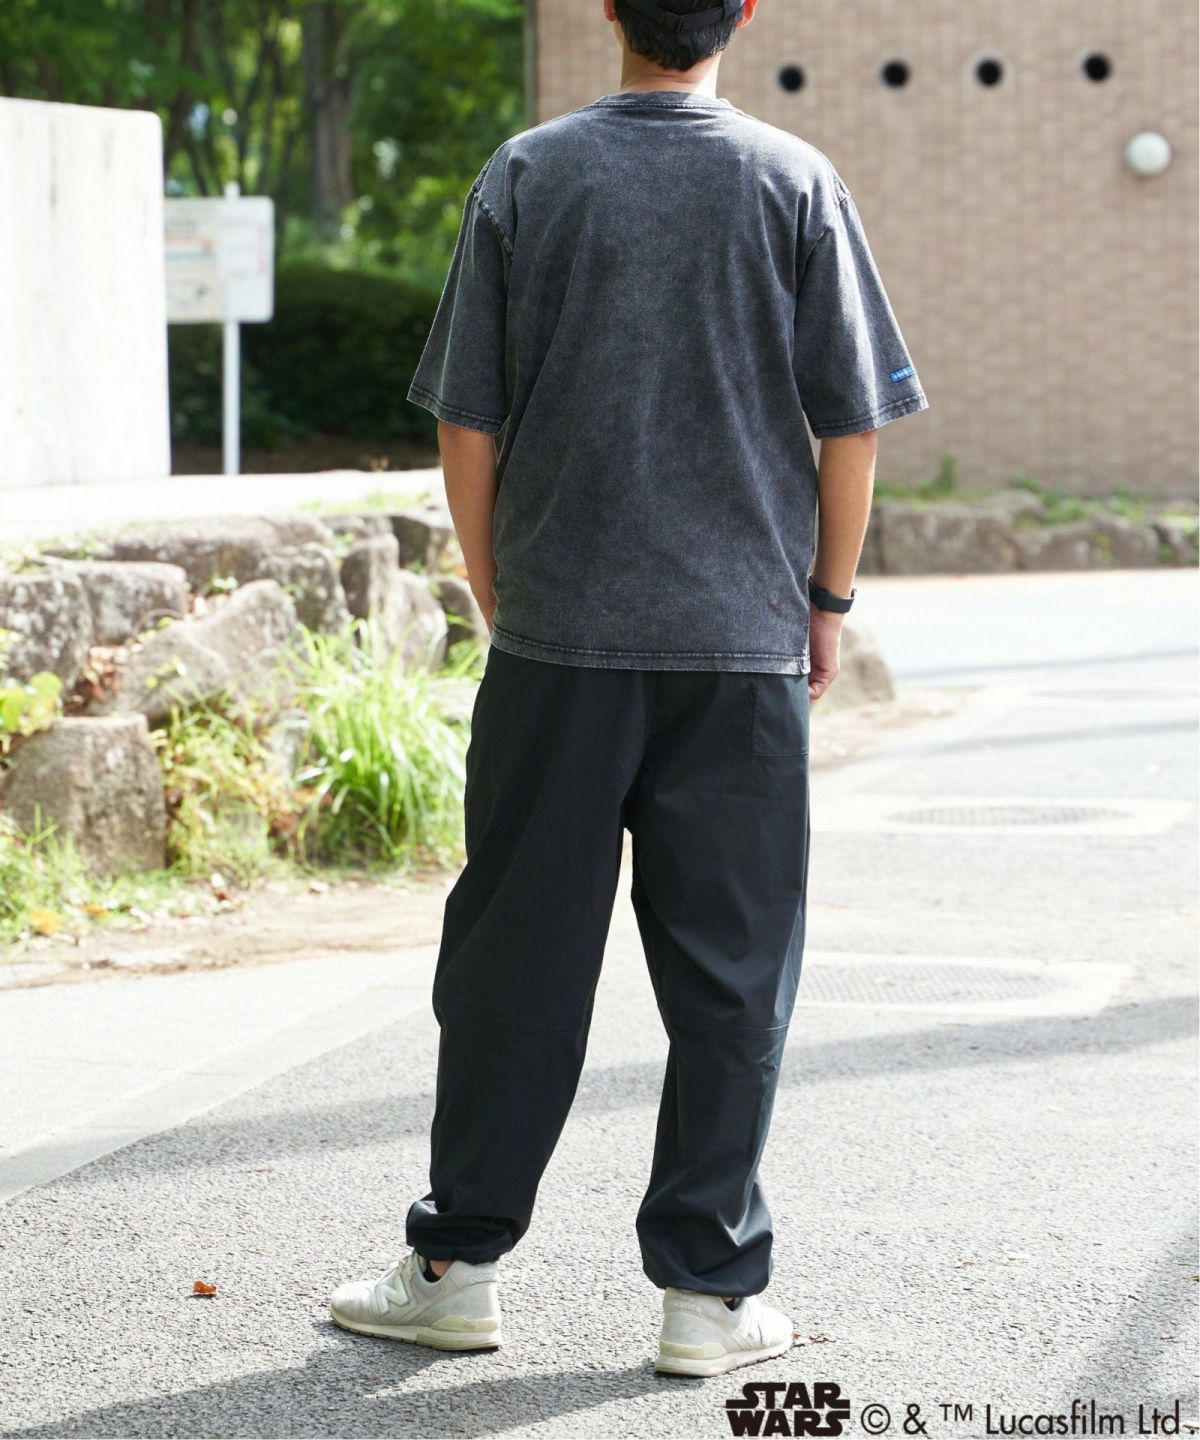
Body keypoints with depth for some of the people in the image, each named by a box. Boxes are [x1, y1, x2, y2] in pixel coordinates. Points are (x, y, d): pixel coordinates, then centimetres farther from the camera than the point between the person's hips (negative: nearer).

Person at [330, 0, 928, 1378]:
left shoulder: (524, 176, 0)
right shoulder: (794, 183, -2)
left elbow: (467, 426, 1)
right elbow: (851, 427, -1)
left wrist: (499, 598, 13)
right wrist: (828, 599, 11)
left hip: (557, 640, 1)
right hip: (745, 642, -1)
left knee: (516, 951, 8)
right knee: (729, 968, 5)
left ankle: (458, 1262, 15)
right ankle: (710, 1290, 9)